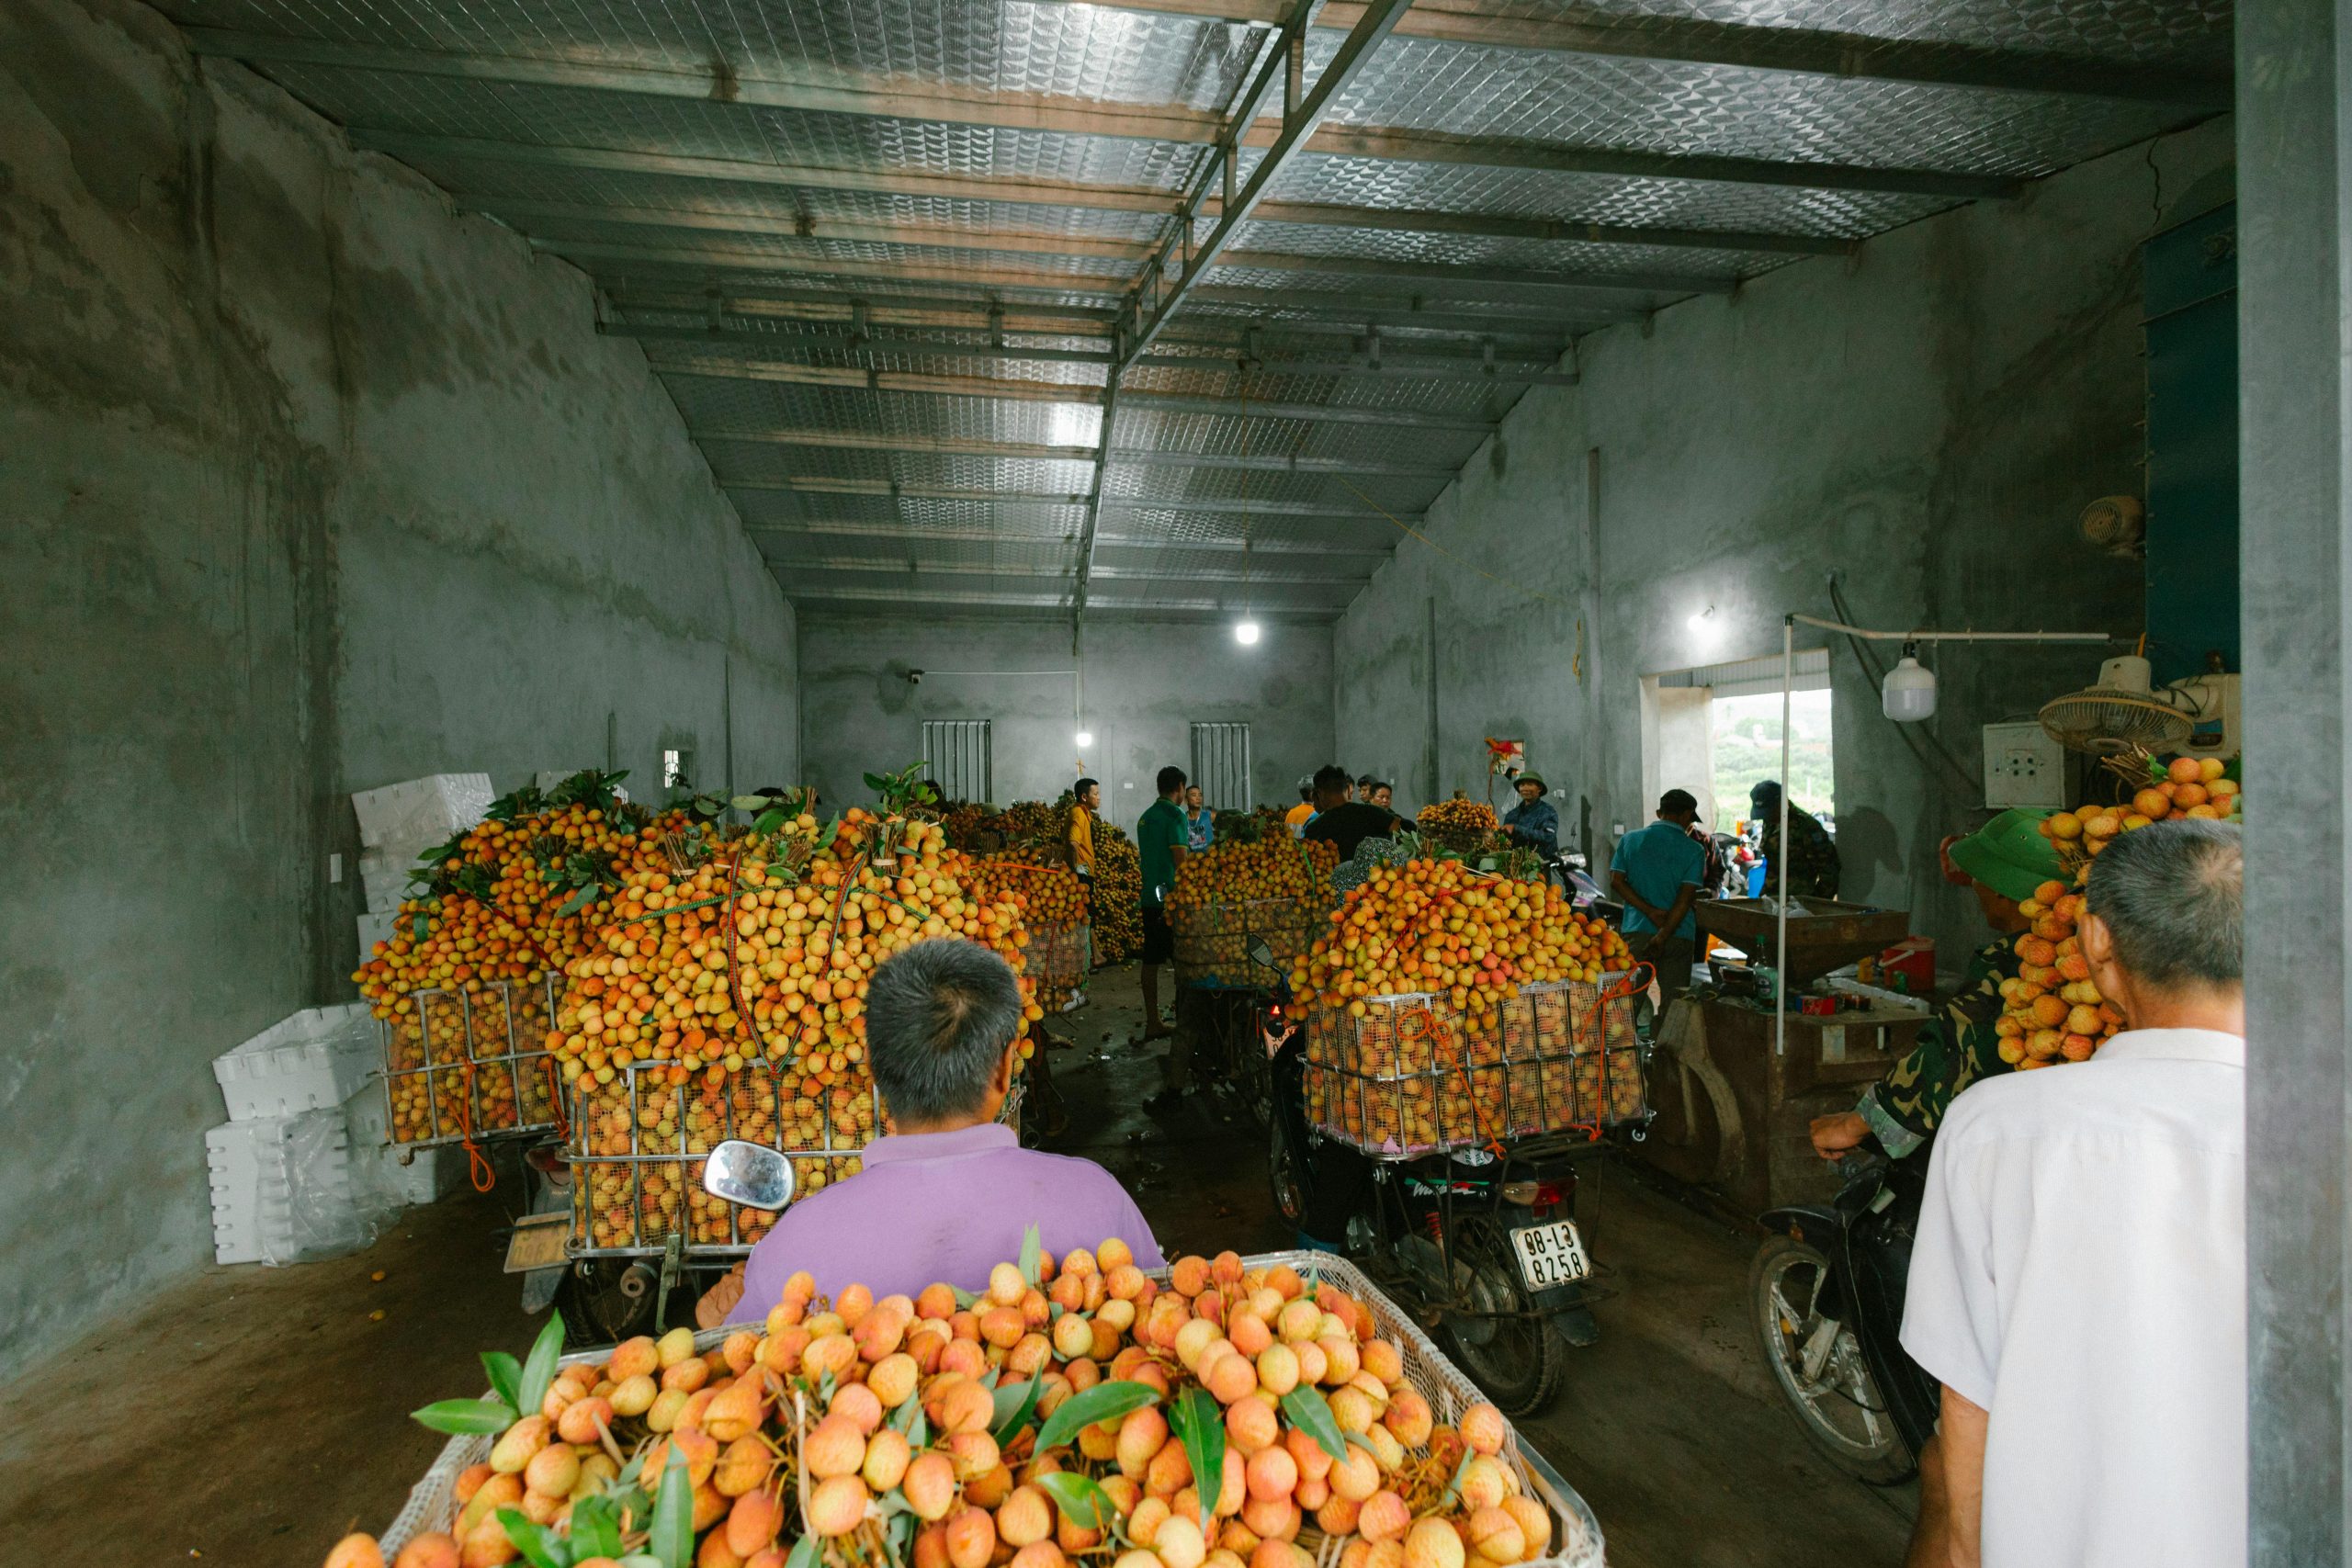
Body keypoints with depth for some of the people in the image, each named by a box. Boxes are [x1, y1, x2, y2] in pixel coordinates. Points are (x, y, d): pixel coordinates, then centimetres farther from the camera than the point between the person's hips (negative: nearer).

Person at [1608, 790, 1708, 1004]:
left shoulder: (1630, 840, 4)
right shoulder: (1694, 850, -2)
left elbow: (1616, 882, -3)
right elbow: (1685, 899, -10)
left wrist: (1650, 911, -8)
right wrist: (1662, 937, -13)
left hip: (1637, 930, 1)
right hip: (1678, 935, -1)